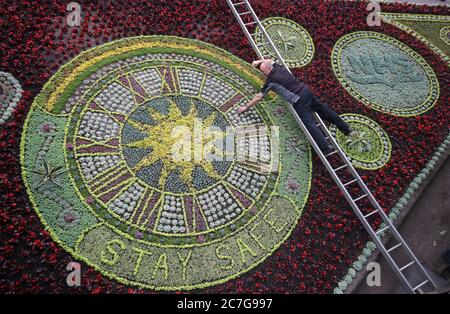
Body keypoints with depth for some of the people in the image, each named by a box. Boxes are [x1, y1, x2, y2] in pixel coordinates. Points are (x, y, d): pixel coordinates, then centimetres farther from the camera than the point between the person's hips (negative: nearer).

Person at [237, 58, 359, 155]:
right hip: (307, 91, 8)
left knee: (309, 124, -11)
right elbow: (269, 60, 35)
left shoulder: (271, 80, -9)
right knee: (324, 110, 17)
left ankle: (326, 148, -21)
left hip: (299, 101, -8)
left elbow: (259, 96, -2)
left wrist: (246, 106, 6)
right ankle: (346, 128, 25)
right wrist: (259, 62, 28)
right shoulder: (279, 67, 10)